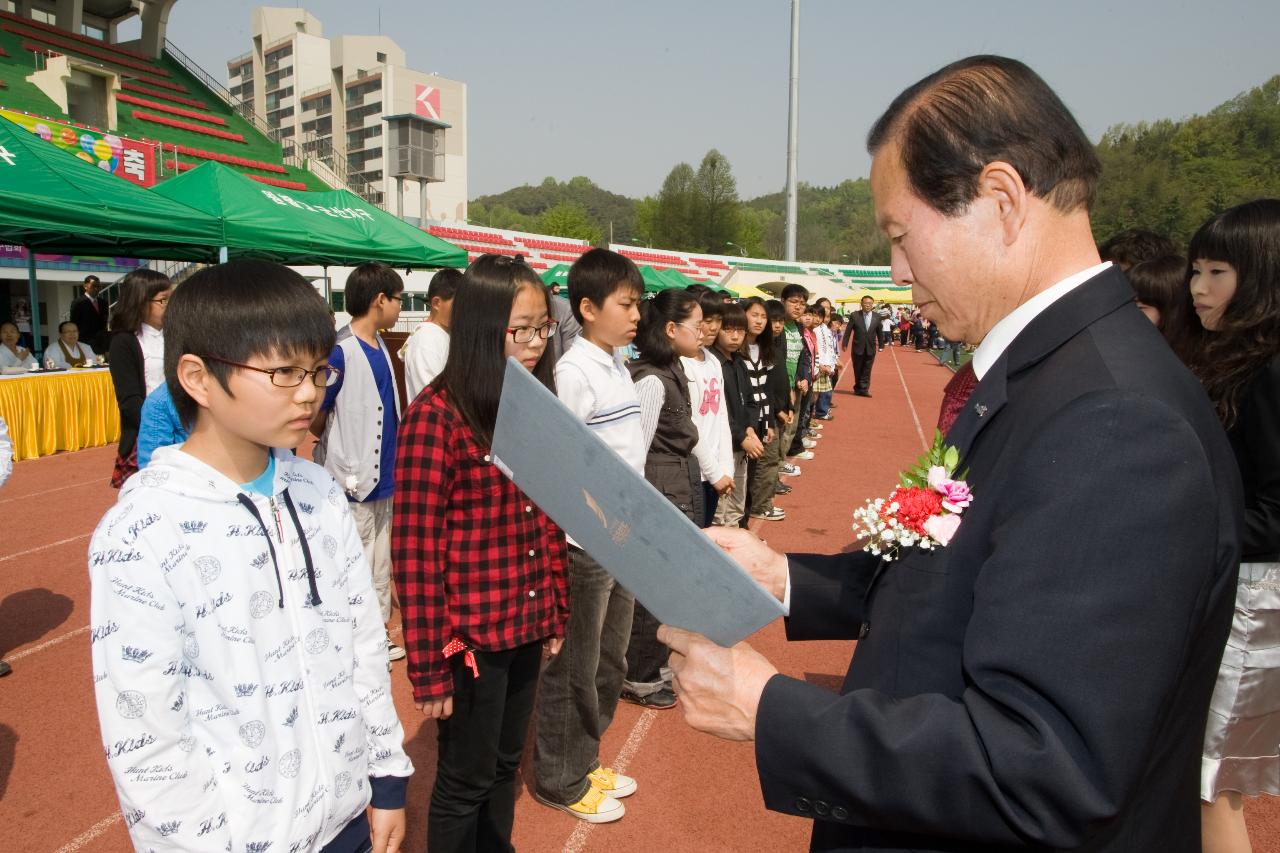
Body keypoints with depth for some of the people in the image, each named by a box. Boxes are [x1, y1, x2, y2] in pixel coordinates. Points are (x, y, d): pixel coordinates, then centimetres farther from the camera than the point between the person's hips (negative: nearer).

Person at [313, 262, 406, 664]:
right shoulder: (339, 351, -18)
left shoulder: (380, 346, 8)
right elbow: (314, 418, -14)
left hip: (382, 475, 8)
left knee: (380, 566, 19)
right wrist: (341, 445, 1)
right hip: (353, 480, -8)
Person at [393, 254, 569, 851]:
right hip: (470, 634, -6)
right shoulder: (436, 415, -17)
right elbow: (415, 549, -17)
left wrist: (556, 615, 9)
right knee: (464, 783, 12)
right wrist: (429, 666, -15)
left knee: (505, 766, 22)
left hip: (526, 628, 6)